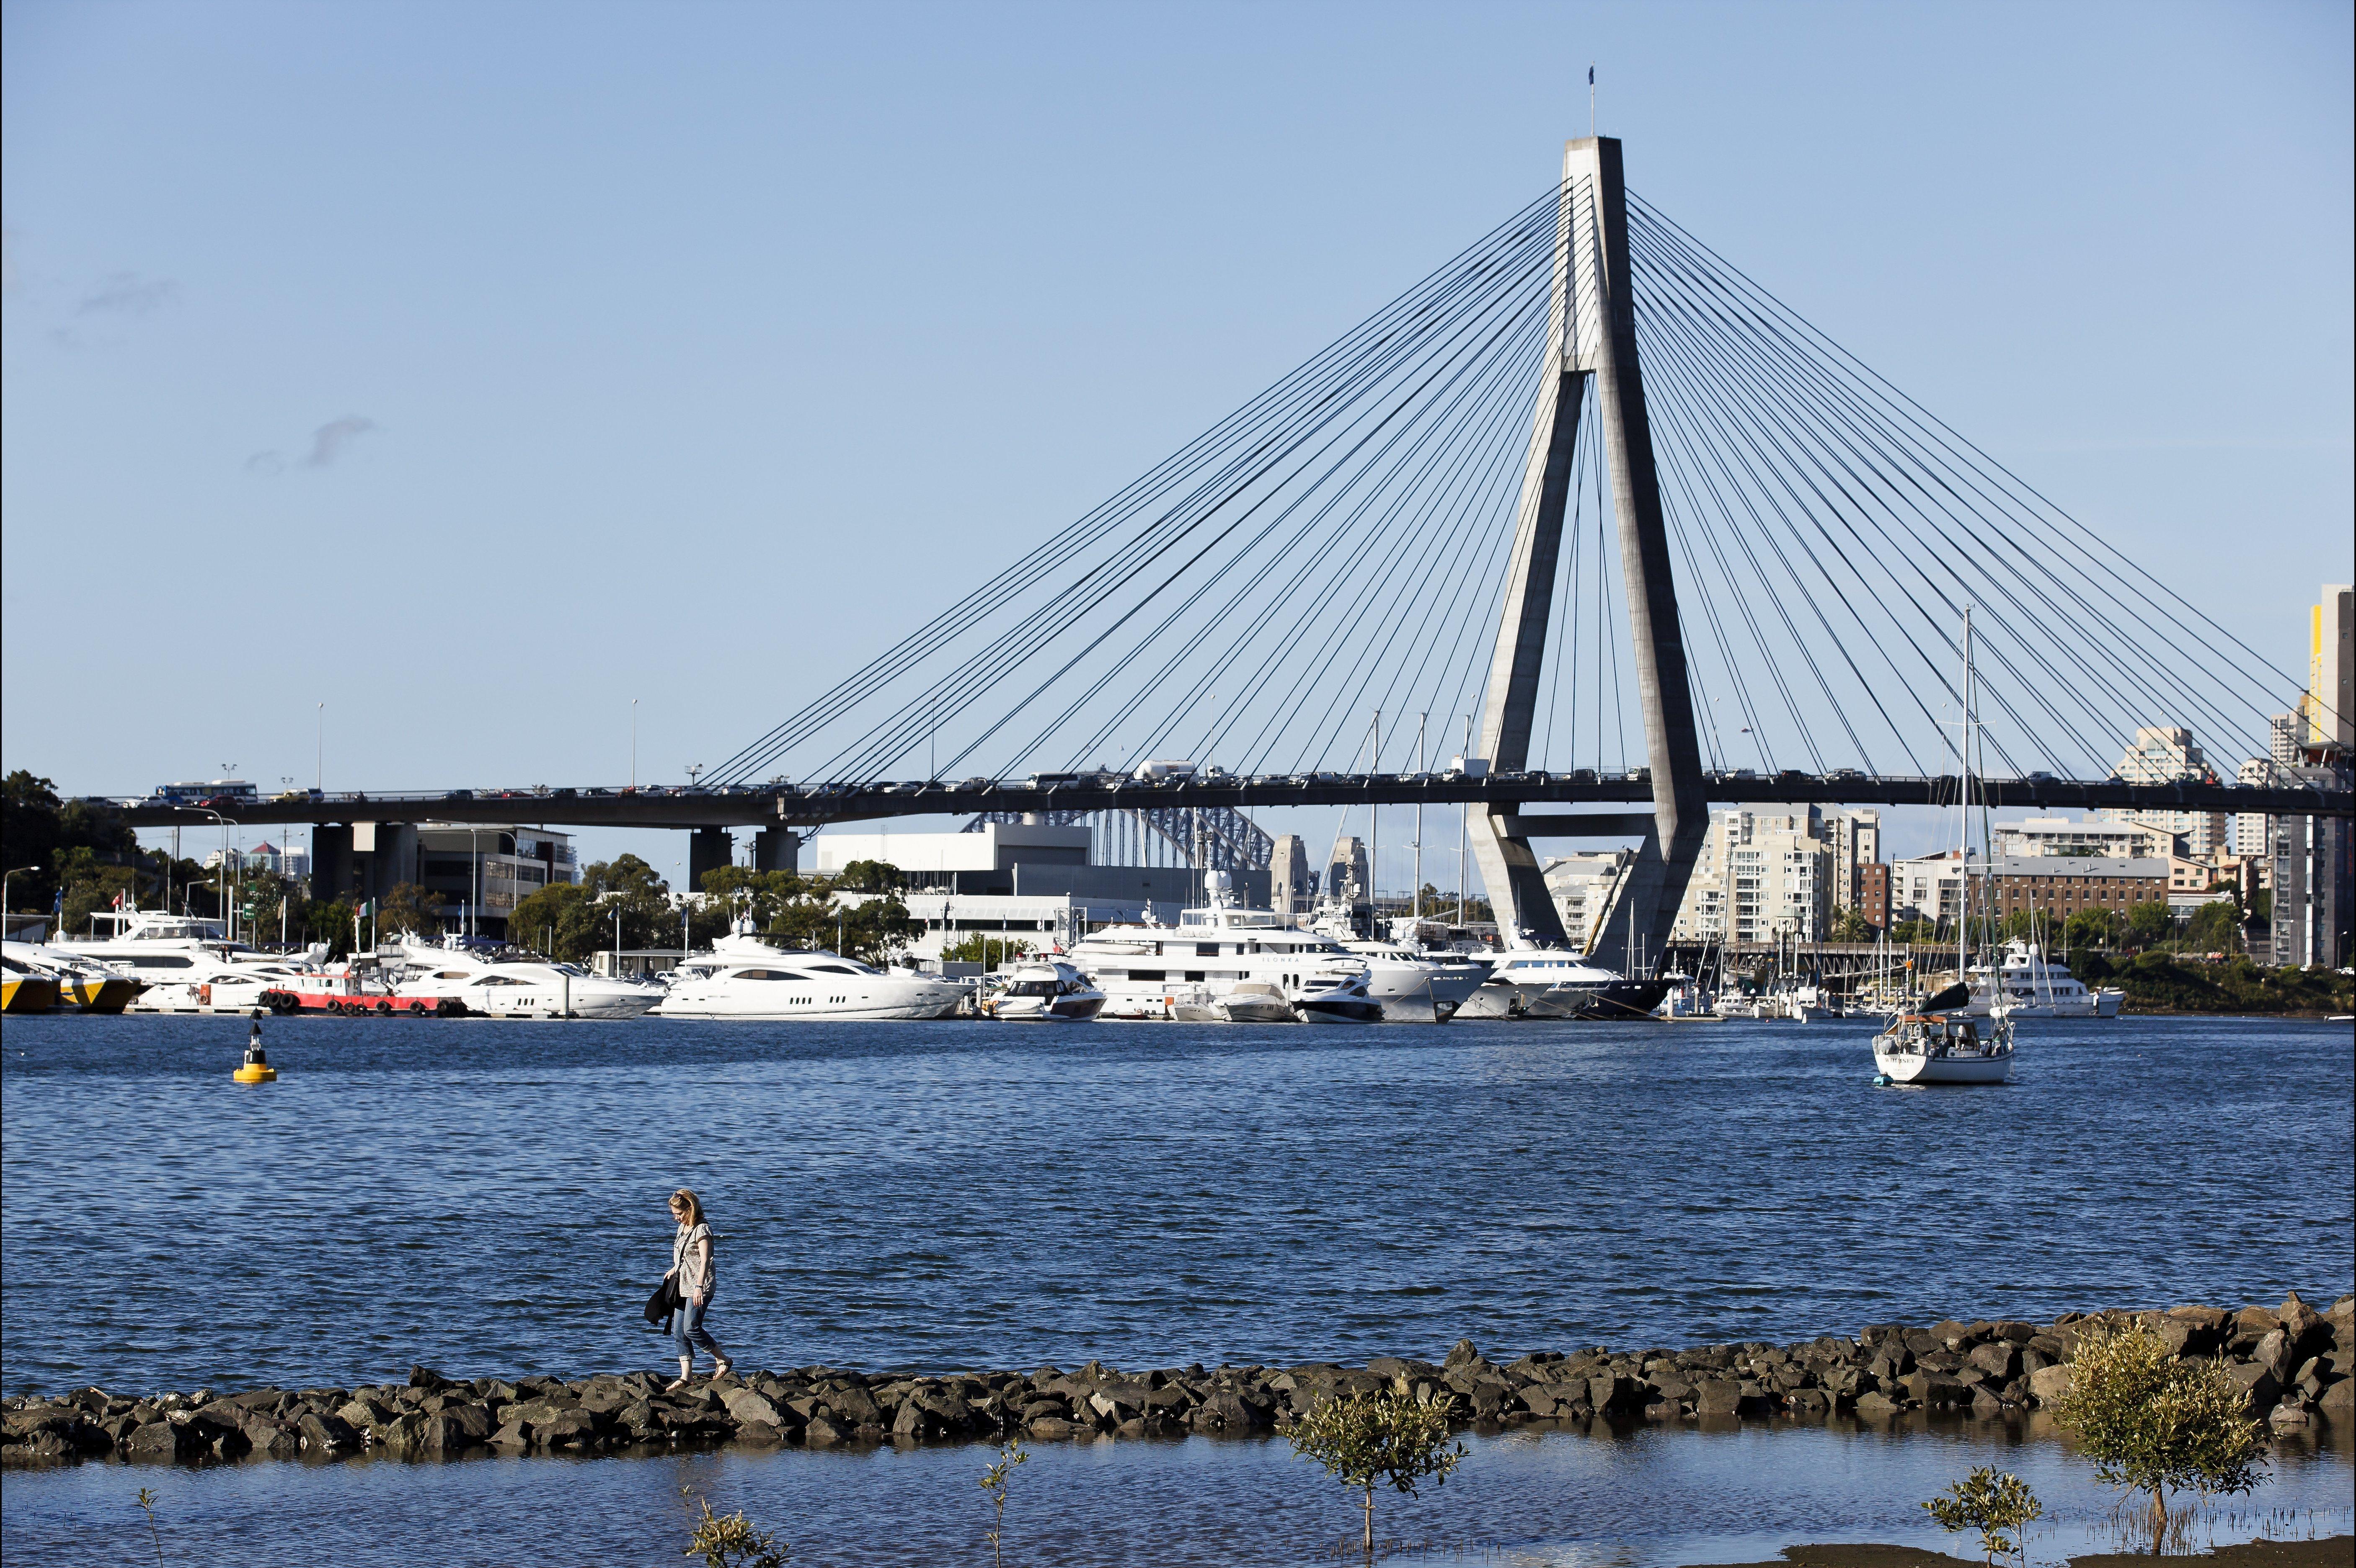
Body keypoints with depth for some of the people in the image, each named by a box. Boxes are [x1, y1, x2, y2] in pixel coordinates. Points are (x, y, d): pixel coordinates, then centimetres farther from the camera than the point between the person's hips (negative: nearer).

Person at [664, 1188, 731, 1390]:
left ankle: (723, 1359, 3)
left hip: (700, 1289, -9)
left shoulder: (702, 1229, -13)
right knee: (678, 1332, 3)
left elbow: (705, 1260, -22)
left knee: (691, 1329, -15)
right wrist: (674, 1270, 24)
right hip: (683, 1288, 9)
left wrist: (699, 1286, -30)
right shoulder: (682, 1228, 14)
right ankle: (685, 1377, 5)